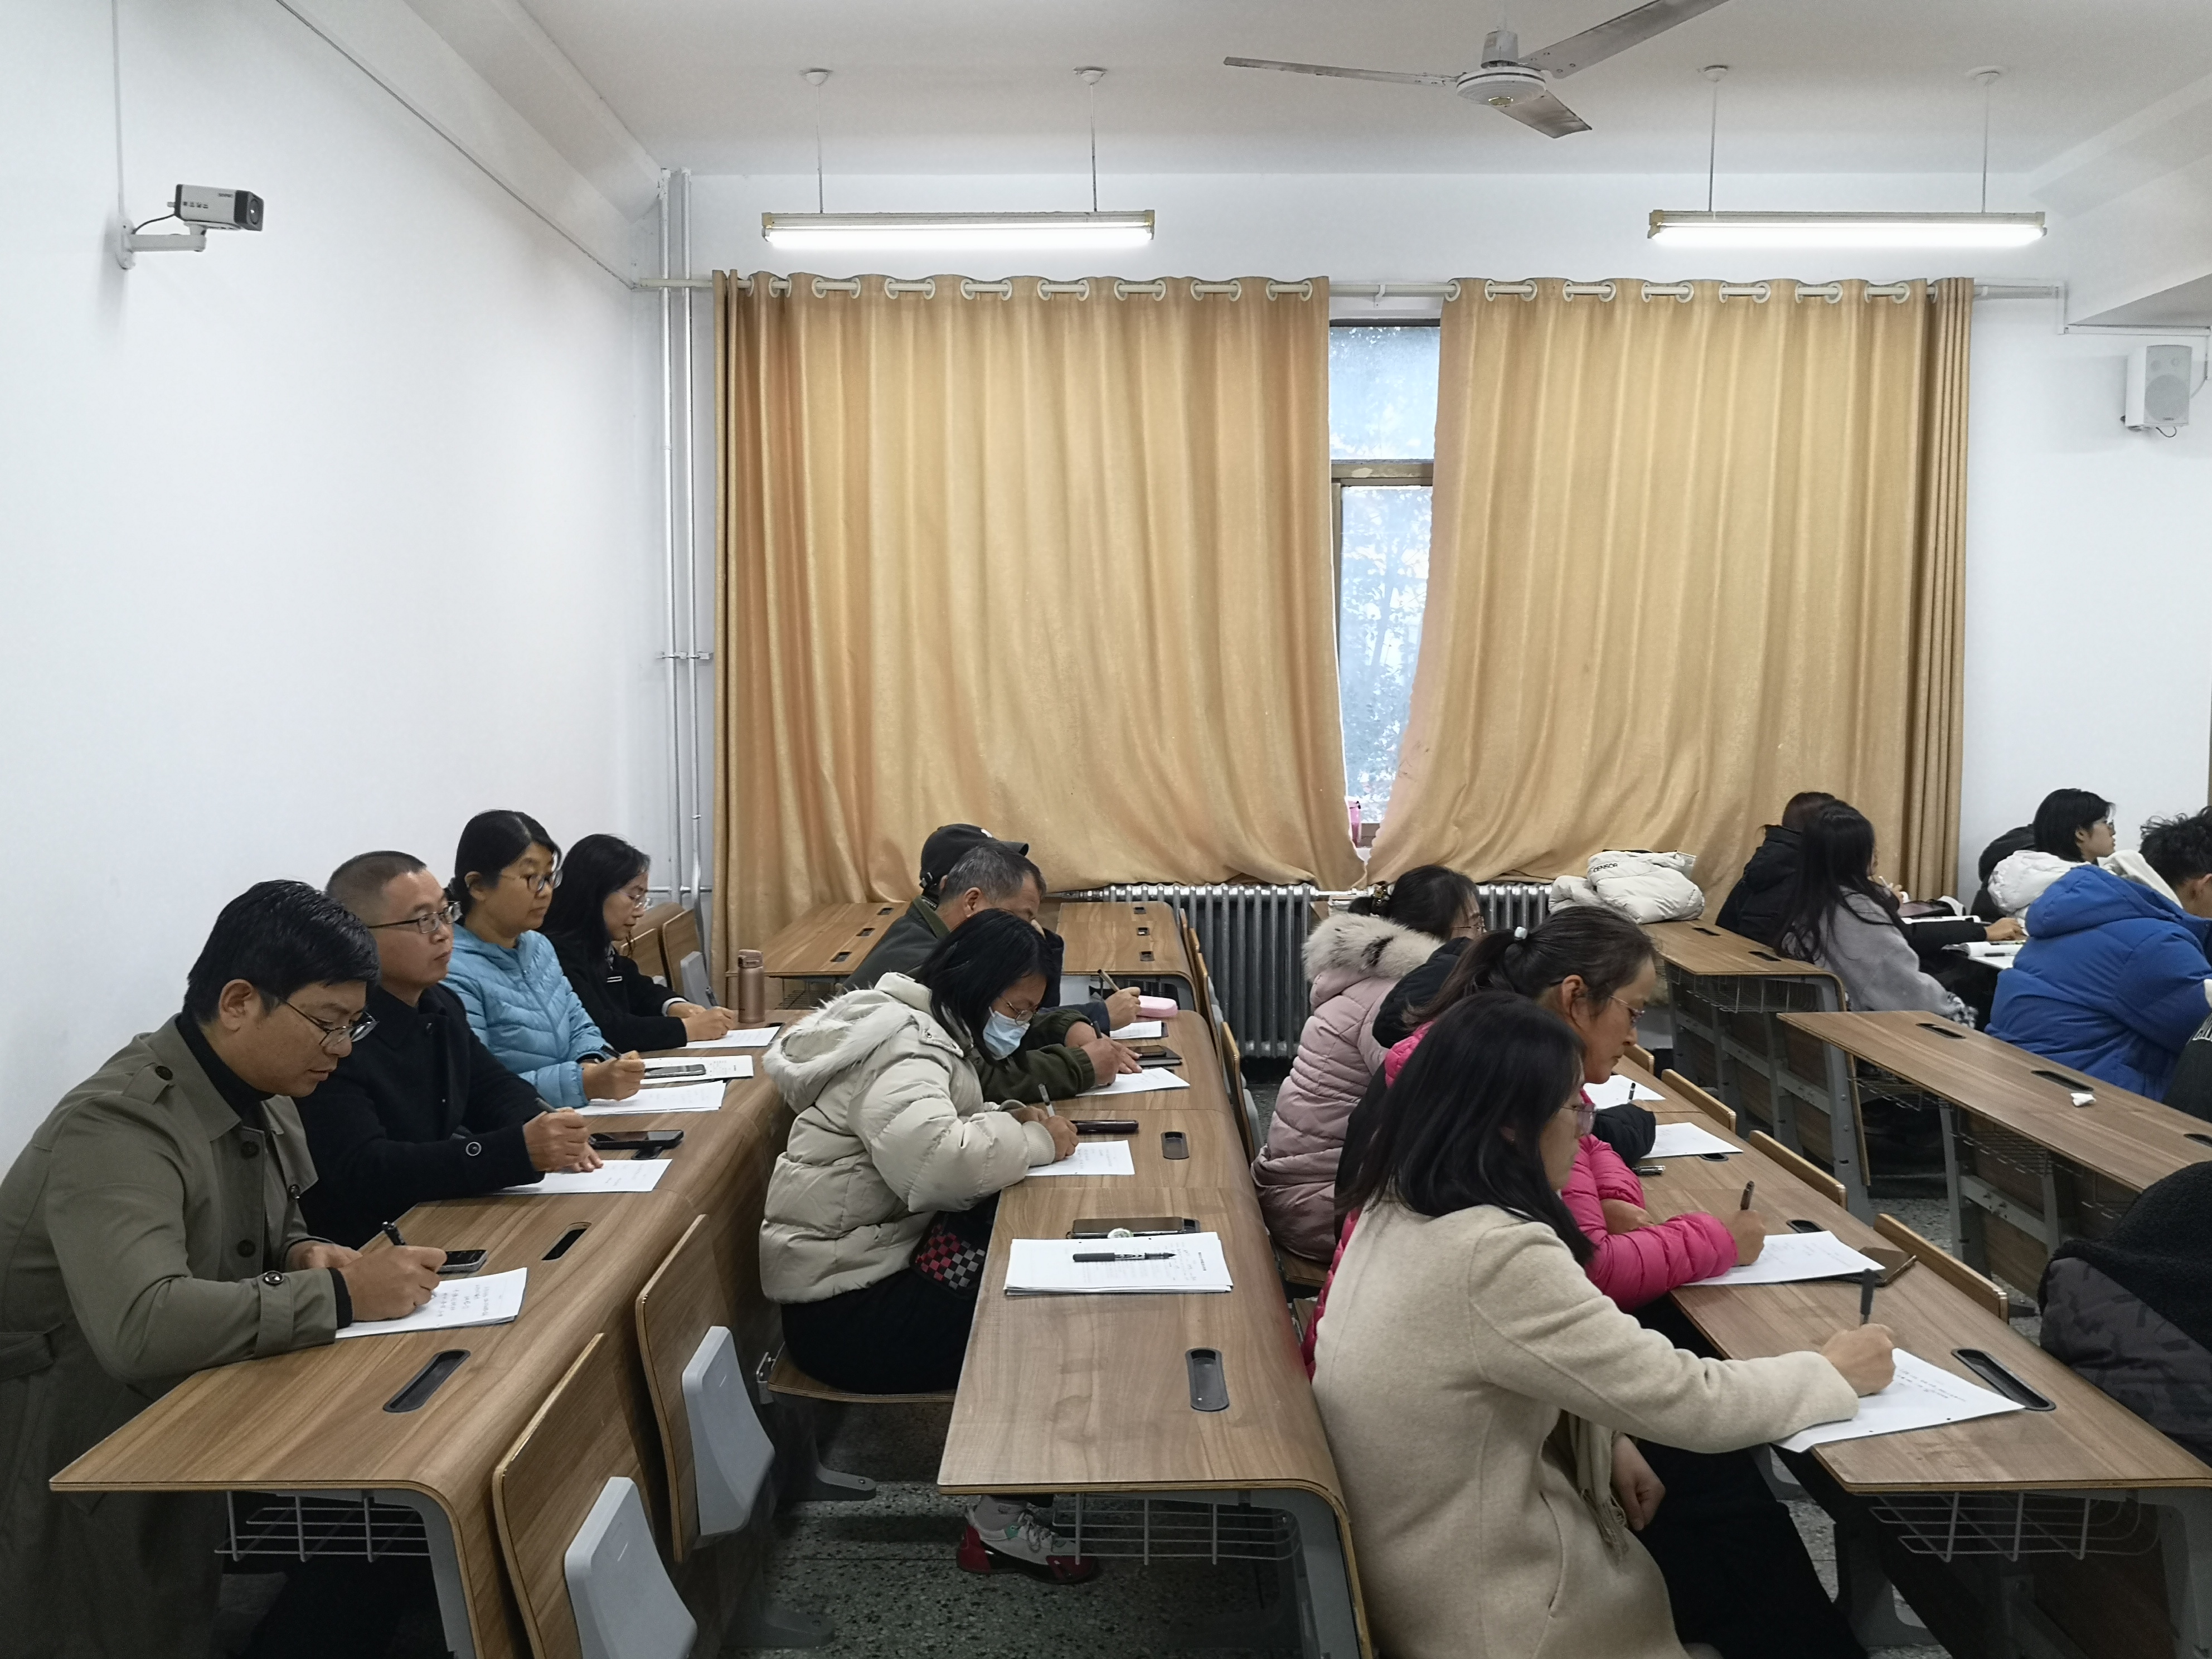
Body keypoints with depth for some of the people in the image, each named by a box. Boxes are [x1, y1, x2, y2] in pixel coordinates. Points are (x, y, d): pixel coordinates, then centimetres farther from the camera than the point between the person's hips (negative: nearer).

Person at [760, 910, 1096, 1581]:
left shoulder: (922, 1029, 11)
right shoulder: (903, 1049, -21)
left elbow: (945, 1127, 18)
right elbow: (937, 1160, -39)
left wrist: (1010, 1122, -3)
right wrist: (1038, 1141, -23)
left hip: (878, 1254, 10)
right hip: (845, 1305, -10)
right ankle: (999, 1517, 5)